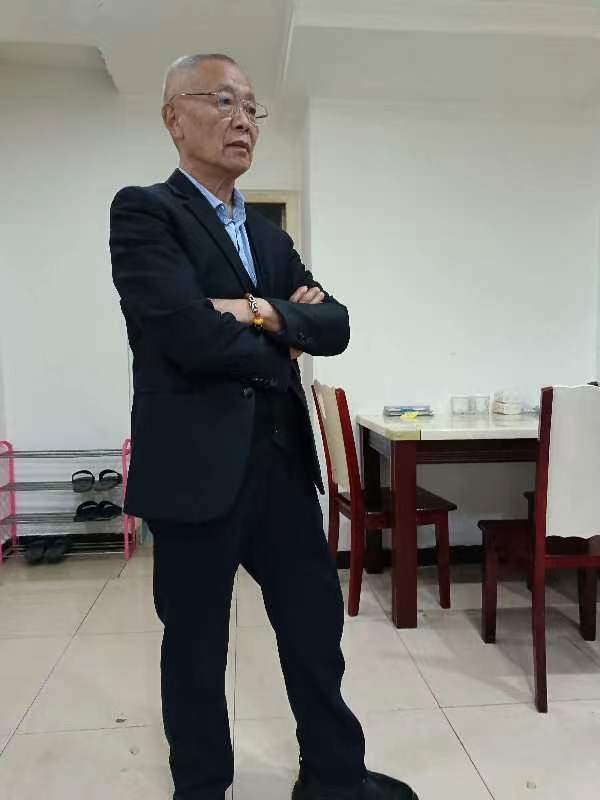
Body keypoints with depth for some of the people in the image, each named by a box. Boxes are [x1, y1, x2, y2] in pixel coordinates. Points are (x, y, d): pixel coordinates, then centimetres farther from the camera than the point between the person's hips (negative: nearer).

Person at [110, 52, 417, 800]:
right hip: (196, 469, -6)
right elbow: (190, 335, -20)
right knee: (196, 647, 12)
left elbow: (336, 327, 4)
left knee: (317, 626, 16)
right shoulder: (143, 211, -5)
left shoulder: (271, 237, 16)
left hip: (282, 462, 7)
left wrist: (262, 312, -14)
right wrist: (281, 344, -5)